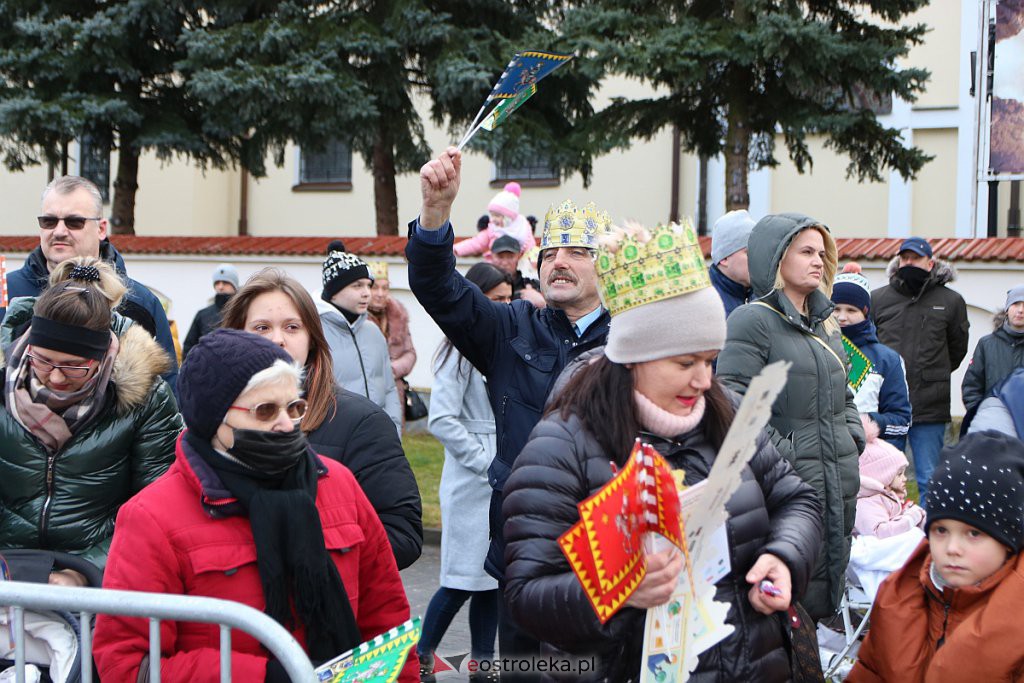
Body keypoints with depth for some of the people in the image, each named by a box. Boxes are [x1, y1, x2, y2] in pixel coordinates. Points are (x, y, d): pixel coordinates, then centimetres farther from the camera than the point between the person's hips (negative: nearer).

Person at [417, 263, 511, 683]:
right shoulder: (460, 351, -10)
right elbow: (441, 420, -17)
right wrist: (488, 461, -15)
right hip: (472, 483, -7)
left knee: (494, 577, 11)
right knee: (464, 579, -3)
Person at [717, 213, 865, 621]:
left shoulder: (825, 324, 18)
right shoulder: (752, 320, -8)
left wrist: (852, 439, 11)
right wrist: (785, 456, -18)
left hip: (839, 487, 8)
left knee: (825, 599, 13)